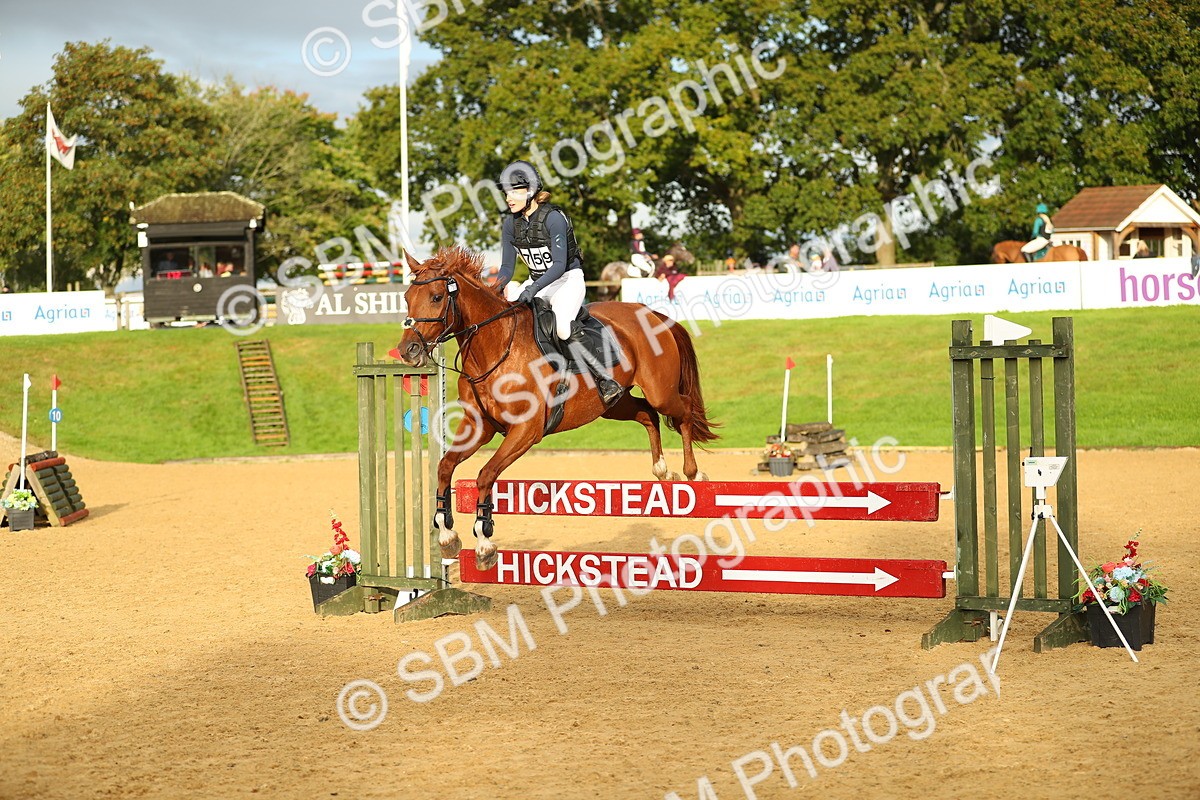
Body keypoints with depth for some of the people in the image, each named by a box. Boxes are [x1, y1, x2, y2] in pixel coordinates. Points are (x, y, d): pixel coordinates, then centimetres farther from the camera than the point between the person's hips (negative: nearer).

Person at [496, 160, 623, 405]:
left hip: (568, 279, -7)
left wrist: (534, 288, -37)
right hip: (537, 282, 7)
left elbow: (559, 264, -25)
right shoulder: (510, 223, 0)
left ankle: (606, 381, -26)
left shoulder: (553, 218, -20)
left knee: (562, 326, -31)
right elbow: (507, 266, 4)